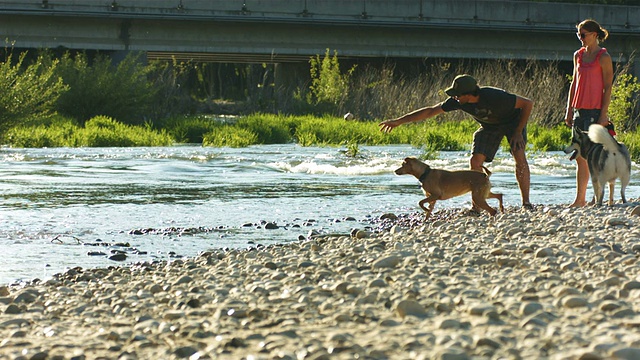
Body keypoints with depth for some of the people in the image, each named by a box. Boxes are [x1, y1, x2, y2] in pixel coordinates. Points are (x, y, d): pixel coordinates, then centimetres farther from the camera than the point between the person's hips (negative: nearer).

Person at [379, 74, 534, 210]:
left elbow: (528, 104, -29)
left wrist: (518, 132, -26)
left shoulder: (495, 97, -39)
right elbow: (430, 111, -15)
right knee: (475, 161, -12)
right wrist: (398, 121, -15)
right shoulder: (457, 101, -24)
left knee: (519, 155, -25)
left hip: (513, 121, -5)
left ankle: (526, 203, -19)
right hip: (489, 126, 5)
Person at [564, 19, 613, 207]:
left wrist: (604, 114, -15)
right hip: (579, 110, 7)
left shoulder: (603, 57, -6)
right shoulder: (578, 55, 13)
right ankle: (580, 199, 12)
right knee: (579, 156, 7)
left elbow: (608, 87, -9)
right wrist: (569, 110, 14)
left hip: (595, 110, -7)